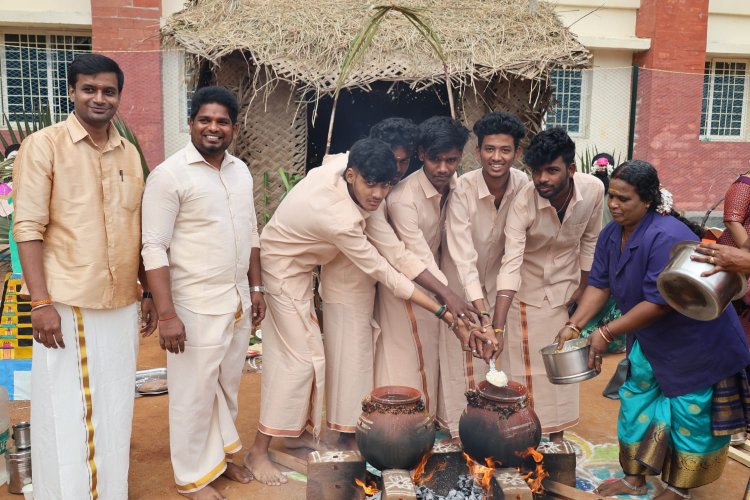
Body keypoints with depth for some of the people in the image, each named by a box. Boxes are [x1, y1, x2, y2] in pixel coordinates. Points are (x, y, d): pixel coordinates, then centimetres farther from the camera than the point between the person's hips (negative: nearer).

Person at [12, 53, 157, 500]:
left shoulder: (129, 153, 11)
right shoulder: (43, 145, -5)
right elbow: (28, 227, -9)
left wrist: (149, 293, 13)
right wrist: (41, 302, -15)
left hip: (123, 306, 5)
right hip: (68, 305, -5)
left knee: (115, 411, 14)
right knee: (67, 416, 5)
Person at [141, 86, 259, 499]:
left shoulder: (241, 171, 8)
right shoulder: (170, 174, -13)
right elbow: (153, 248, -16)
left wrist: (255, 288, 14)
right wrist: (166, 314, -20)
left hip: (238, 300, 7)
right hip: (196, 306, -6)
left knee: (228, 385, 19)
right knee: (195, 392, 6)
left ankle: (220, 453, 39)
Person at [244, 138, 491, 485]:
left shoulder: (328, 172, -14)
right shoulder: (341, 220, -35)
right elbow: (384, 274, -30)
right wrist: (445, 314, -28)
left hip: (294, 269, 9)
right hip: (281, 274, -9)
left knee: (307, 353, 13)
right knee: (297, 359, -7)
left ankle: (297, 431, 27)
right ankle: (258, 452, 4)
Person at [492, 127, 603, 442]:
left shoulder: (593, 190, -19)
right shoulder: (523, 202, -29)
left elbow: (590, 240, -1)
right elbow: (510, 264, -36)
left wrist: (583, 285, 3)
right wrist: (498, 327, -43)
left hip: (565, 289, 3)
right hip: (527, 291, -3)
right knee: (523, 368, 3)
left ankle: (557, 434, 31)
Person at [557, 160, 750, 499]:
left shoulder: (666, 238, -31)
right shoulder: (611, 234, -5)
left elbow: (658, 303, -32)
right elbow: (599, 284, -3)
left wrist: (607, 334, -28)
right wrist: (574, 325, -14)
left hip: (695, 343, -8)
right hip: (650, 340, 8)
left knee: (688, 416, 6)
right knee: (635, 402, 14)